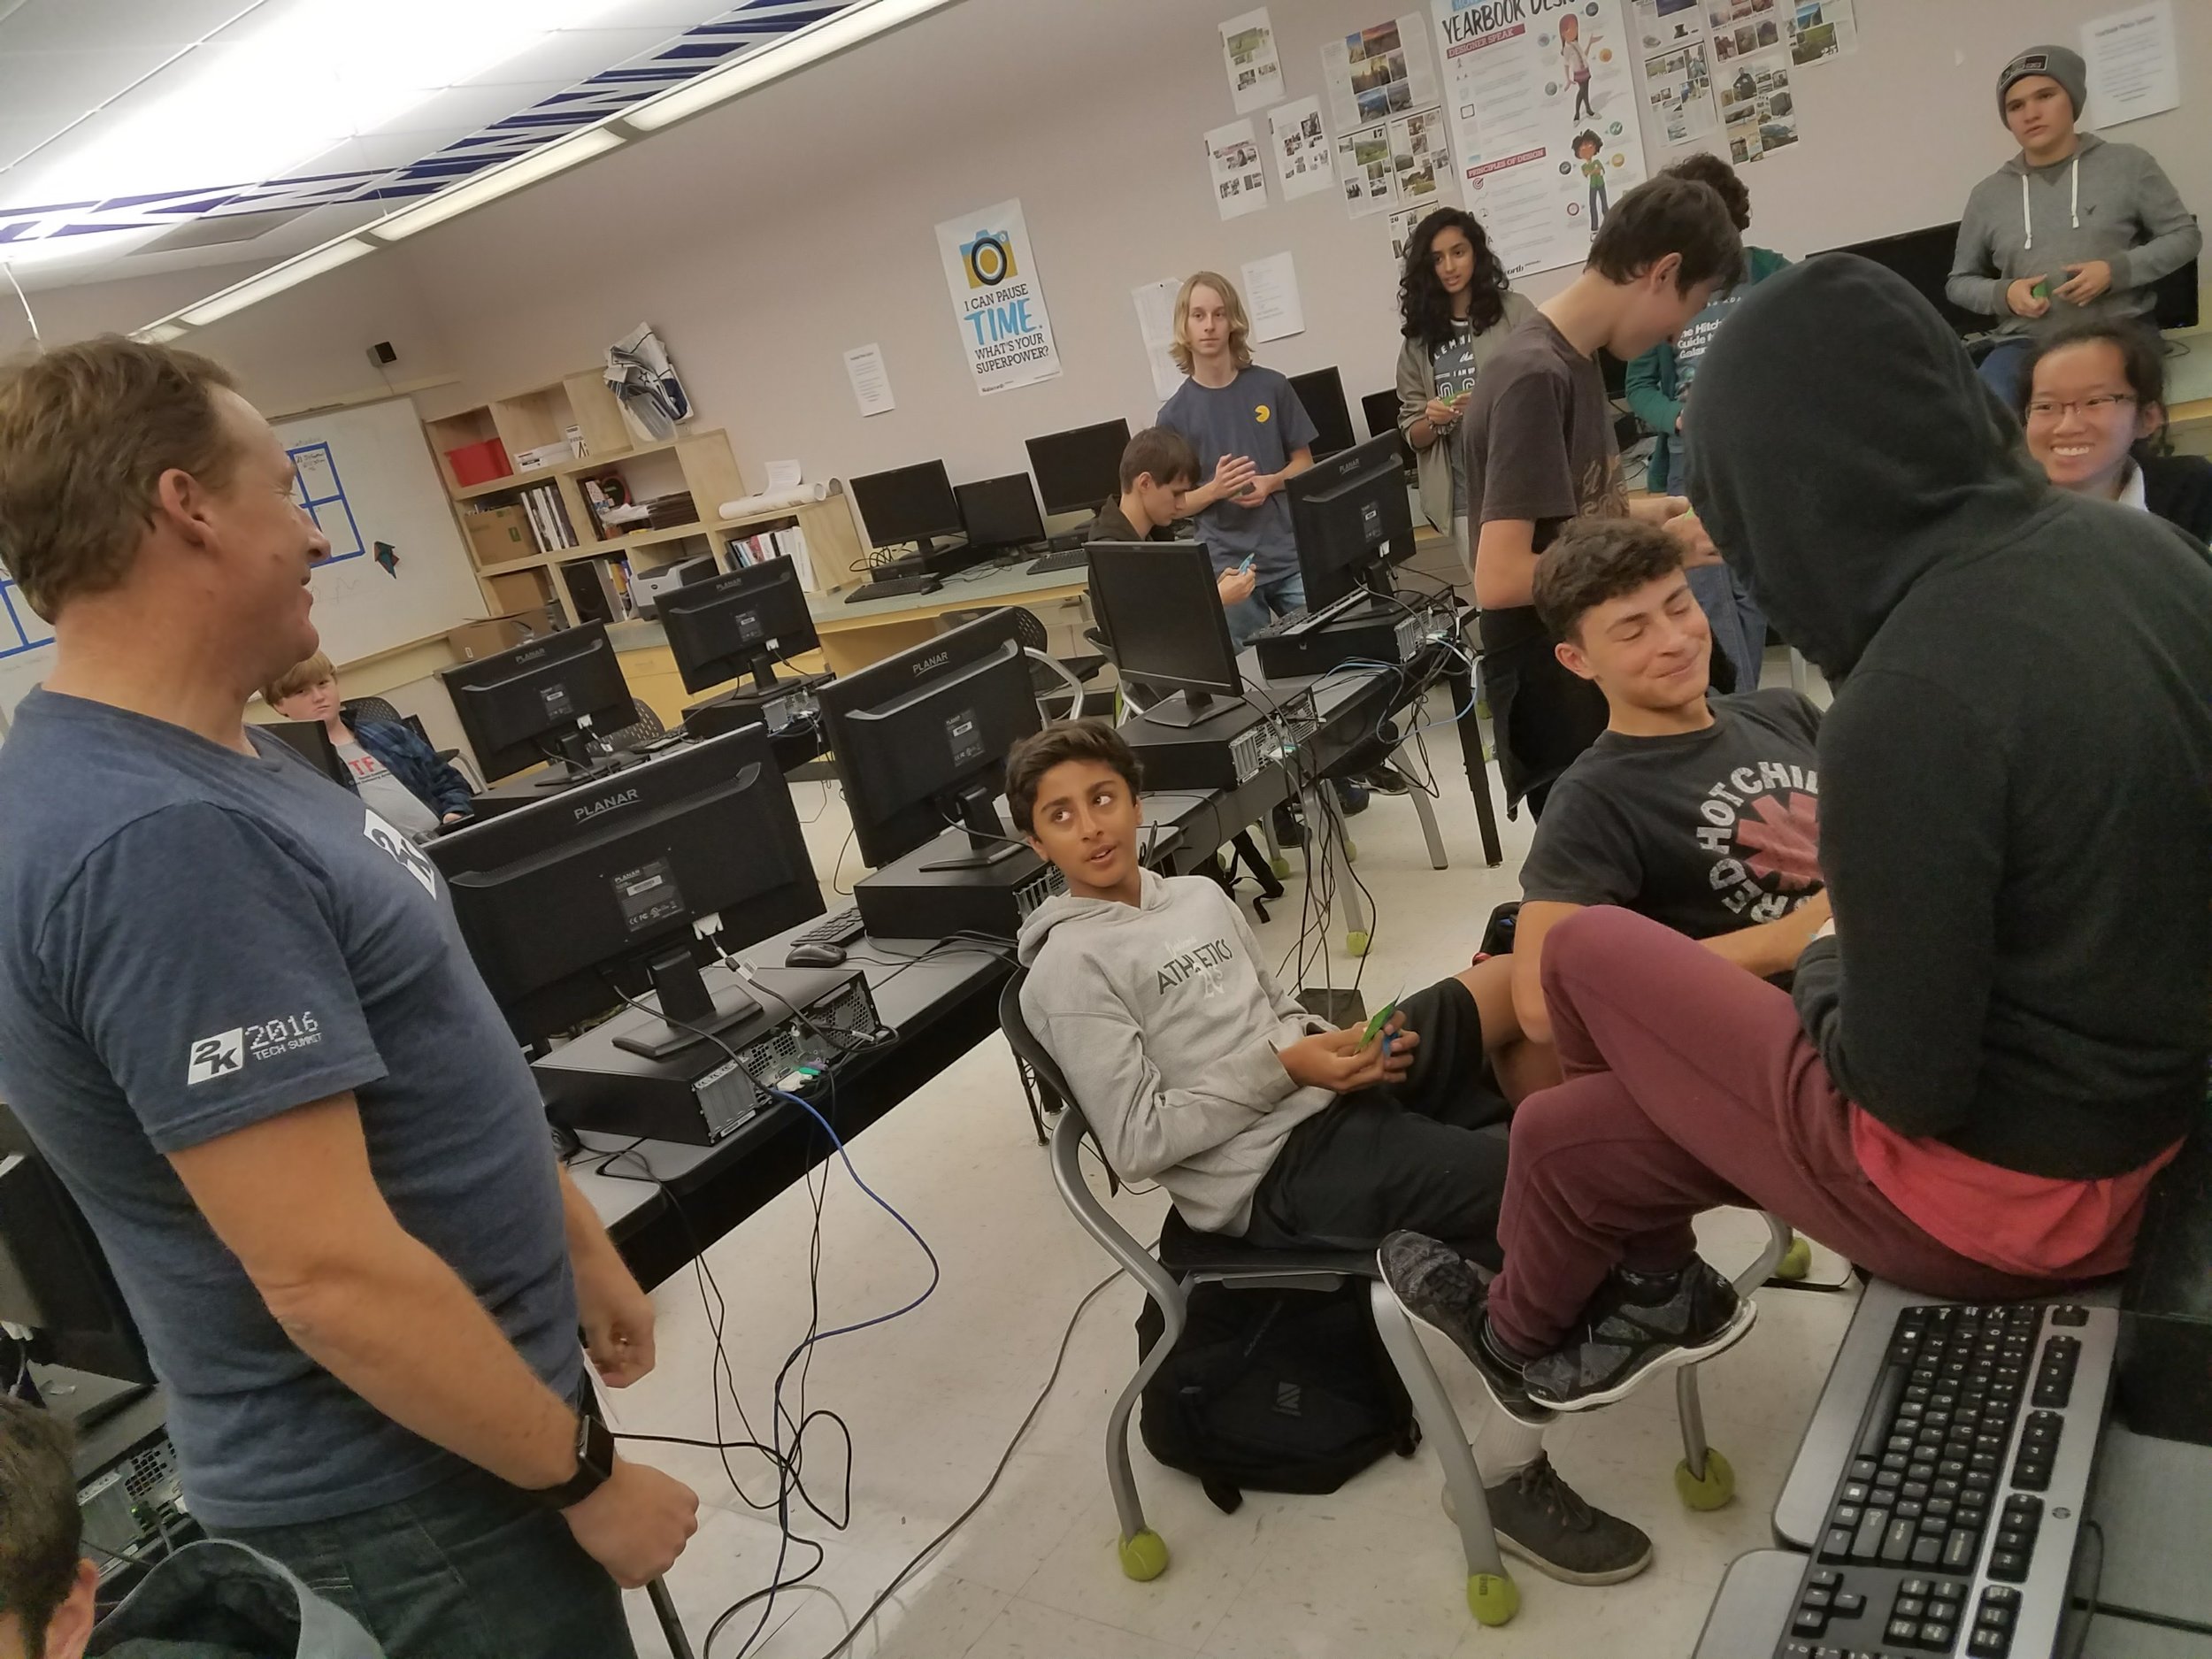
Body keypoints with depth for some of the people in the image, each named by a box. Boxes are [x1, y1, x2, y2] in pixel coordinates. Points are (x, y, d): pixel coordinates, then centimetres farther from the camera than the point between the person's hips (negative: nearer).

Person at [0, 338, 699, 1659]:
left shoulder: (207, 761, 3)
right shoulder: (155, 839, -29)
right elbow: (330, 1275, -30)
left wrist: (578, 1239, 16)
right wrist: (585, 1473, -18)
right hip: (411, 1491, -9)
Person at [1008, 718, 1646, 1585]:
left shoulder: (1199, 895, 16)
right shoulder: (1067, 971, -9)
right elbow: (1137, 1144, -13)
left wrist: (1343, 1042, 0)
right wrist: (1281, 1070, -17)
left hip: (1337, 1094, 7)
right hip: (1275, 1172, -7)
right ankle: (1506, 1478, -9)